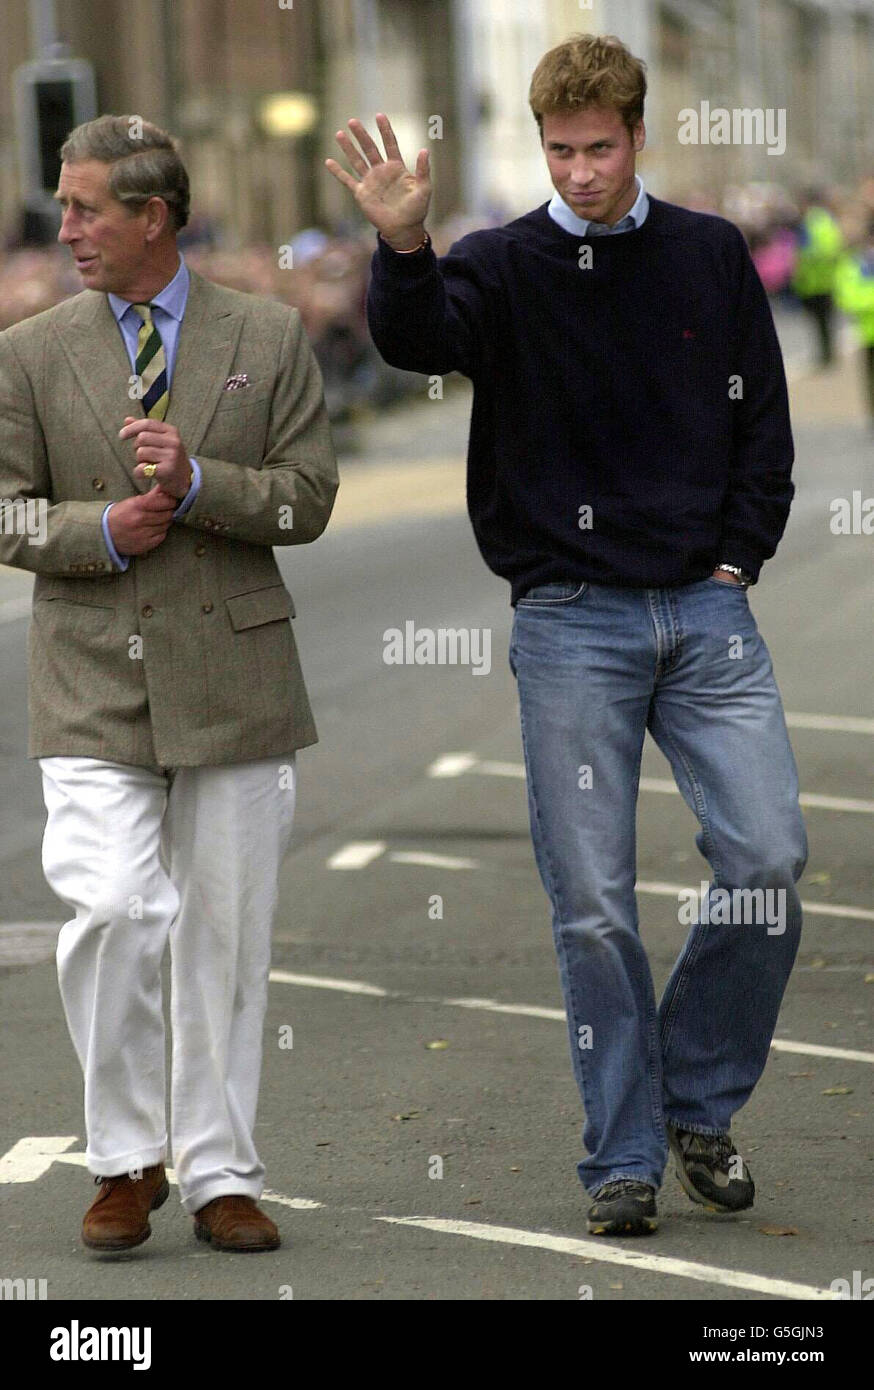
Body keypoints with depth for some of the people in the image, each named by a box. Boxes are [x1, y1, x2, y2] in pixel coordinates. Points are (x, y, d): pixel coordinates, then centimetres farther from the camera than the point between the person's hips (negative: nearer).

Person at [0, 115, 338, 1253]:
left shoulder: (269, 339, 5)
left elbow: (309, 499, 2)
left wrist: (197, 484, -15)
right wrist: (98, 529, -12)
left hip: (234, 680, 1)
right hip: (94, 688, -1)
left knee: (226, 936, 5)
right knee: (112, 913, -16)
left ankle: (219, 1176, 16)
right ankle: (125, 1159, 2)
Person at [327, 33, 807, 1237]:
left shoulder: (711, 256, 8)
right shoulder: (506, 266, 0)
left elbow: (763, 420, 13)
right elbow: (419, 340, -21)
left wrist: (738, 556, 3)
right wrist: (403, 248, -40)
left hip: (706, 609, 2)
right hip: (571, 618, -2)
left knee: (768, 857, -8)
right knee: (593, 902, -1)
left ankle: (698, 1103, 13)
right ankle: (624, 1155, 11)